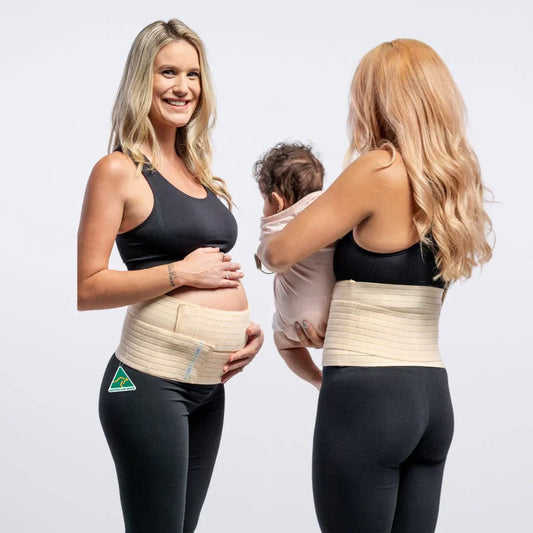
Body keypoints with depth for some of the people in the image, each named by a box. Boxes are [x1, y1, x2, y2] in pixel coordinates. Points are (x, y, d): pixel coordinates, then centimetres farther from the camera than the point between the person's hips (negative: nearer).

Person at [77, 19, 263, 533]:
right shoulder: (119, 170, -7)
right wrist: (181, 272, -15)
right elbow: (87, 288, -13)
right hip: (150, 380, -8)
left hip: (210, 387, 8)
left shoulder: (198, 172, 15)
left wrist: (248, 325, 10)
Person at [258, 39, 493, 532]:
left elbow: (279, 254, -8)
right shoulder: (455, 179, 10)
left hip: (366, 395, -7)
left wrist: (267, 241, 15)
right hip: (432, 397, 8)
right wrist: (337, 326, 25)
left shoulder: (380, 169, -12)